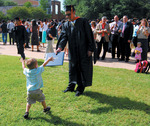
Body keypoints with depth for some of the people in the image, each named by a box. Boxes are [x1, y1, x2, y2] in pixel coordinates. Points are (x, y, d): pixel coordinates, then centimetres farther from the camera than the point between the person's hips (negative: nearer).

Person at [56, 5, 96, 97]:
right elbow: (64, 37, -6)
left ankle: (81, 88, 19)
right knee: (73, 69, 13)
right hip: (73, 52, 4)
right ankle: (71, 86, 29)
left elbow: (89, 36, -6)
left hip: (83, 51, -3)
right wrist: (60, 47, -23)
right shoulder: (66, 25, 5)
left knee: (83, 69, 5)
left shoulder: (83, 22, -5)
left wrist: (90, 49, -11)